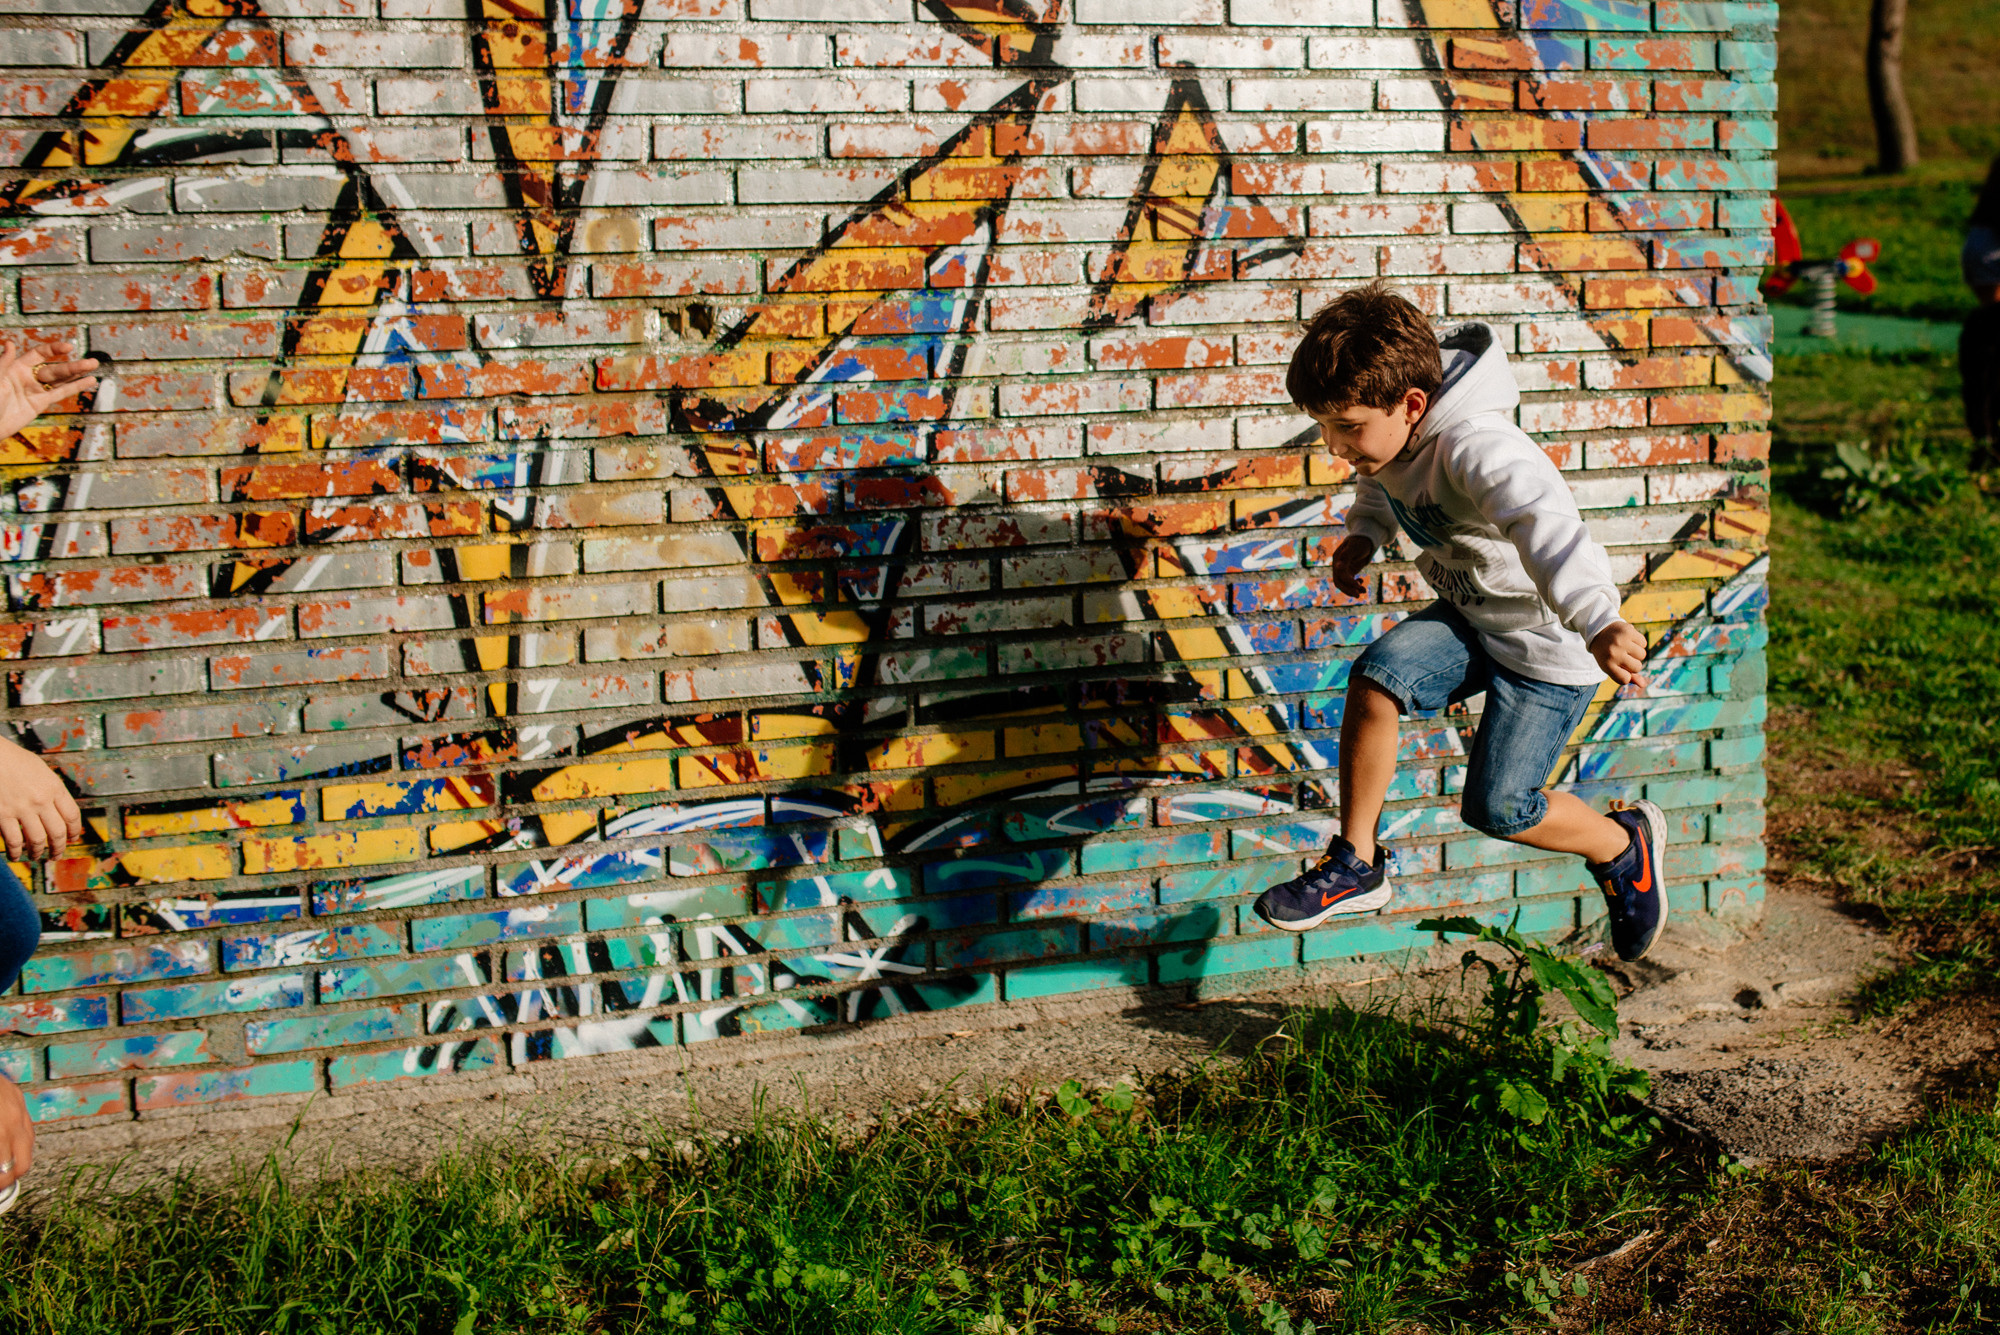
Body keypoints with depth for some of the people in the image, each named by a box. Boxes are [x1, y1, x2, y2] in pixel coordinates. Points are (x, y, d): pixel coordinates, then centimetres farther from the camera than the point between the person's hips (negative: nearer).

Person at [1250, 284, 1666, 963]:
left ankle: (1623, 844, 28)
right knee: (1375, 677, -20)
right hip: (1469, 616, 7)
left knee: (1497, 807, -3)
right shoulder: (1394, 428, -7)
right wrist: (1362, 535, -3)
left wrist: (1597, 621, -69)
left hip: (1548, 640, -7)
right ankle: (1355, 866, -6)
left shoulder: (1473, 446, -35)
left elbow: (1544, 524, -53)